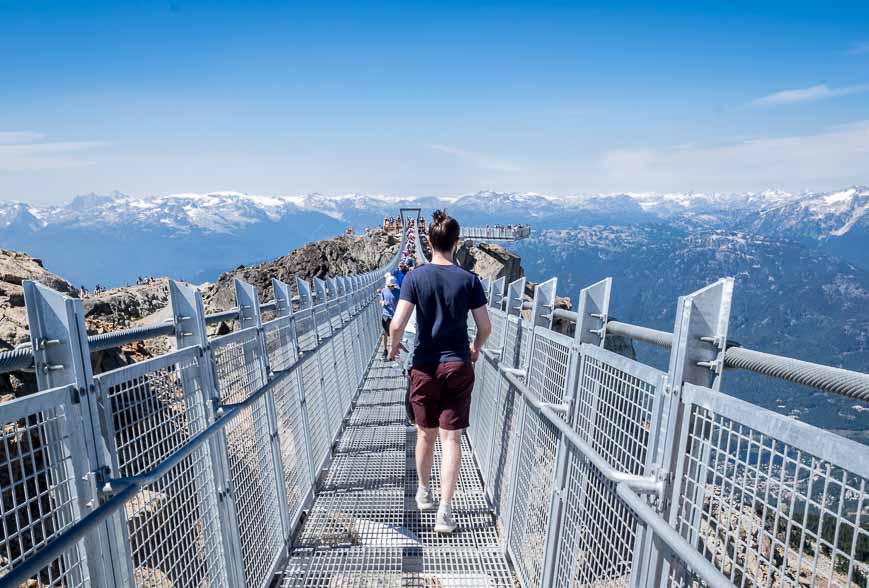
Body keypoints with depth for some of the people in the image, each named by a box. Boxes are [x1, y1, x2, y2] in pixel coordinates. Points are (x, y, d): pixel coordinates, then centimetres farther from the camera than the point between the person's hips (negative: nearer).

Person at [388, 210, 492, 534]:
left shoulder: (415, 277, -8)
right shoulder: (469, 279, -5)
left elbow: (397, 324, -14)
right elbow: (485, 327, -2)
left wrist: (393, 347, 6)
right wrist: (475, 348, 18)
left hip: (424, 367, 0)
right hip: (458, 367, 0)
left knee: (426, 434, 18)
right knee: (451, 438, 6)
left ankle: (424, 492, 39)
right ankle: (445, 511, 7)